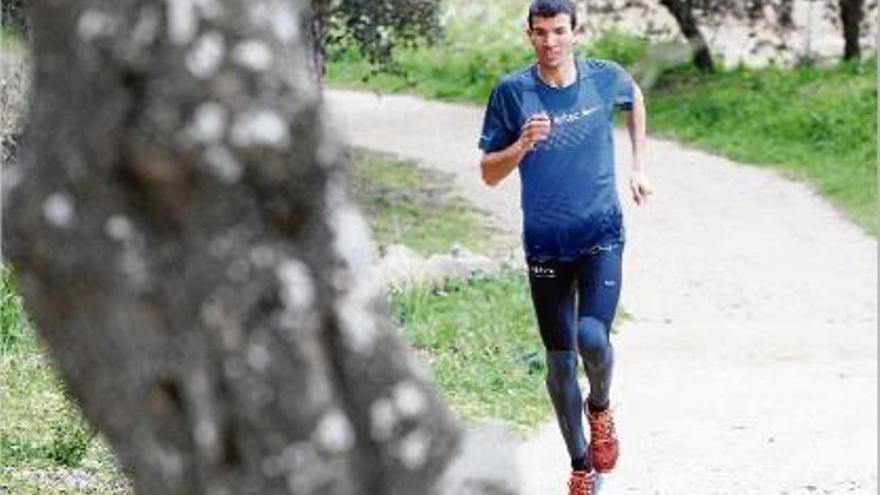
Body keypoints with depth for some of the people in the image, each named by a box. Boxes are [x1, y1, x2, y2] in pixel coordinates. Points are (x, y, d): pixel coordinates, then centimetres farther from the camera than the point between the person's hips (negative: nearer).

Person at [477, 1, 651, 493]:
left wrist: (640, 165, 18)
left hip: (601, 235, -1)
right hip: (546, 244, 1)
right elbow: (490, 173, -4)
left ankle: (601, 407, 12)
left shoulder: (606, 78, -4)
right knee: (560, 360, 5)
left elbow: (635, 99, 22)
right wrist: (523, 145, -22)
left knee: (593, 338, -21)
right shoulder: (512, 92, -7)